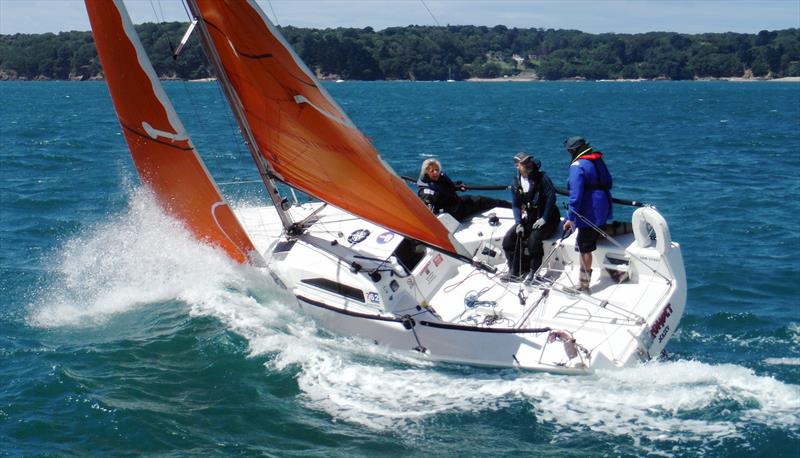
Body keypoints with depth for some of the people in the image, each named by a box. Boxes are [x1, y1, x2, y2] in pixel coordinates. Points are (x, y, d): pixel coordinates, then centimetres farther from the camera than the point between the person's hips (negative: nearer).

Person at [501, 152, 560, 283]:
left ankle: (534, 272, -15)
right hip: (528, 219, 6)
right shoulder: (516, 184, 4)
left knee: (533, 238, -31)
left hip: (547, 220, -6)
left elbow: (551, 197, -17)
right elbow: (515, 205, 5)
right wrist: (519, 223, -9)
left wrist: (544, 219, -19)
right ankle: (515, 270, 2)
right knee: (508, 238, -11)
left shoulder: (542, 178, -11)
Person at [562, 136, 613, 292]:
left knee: (584, 248, -2)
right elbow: (608, 183, 21)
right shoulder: (598, 161, 10)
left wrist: (571, 218, -21)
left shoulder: (577, 166, -18)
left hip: (589, 214, -9)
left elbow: (576, 194, -24)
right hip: (603, 209, 9)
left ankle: (583, 285, 4)